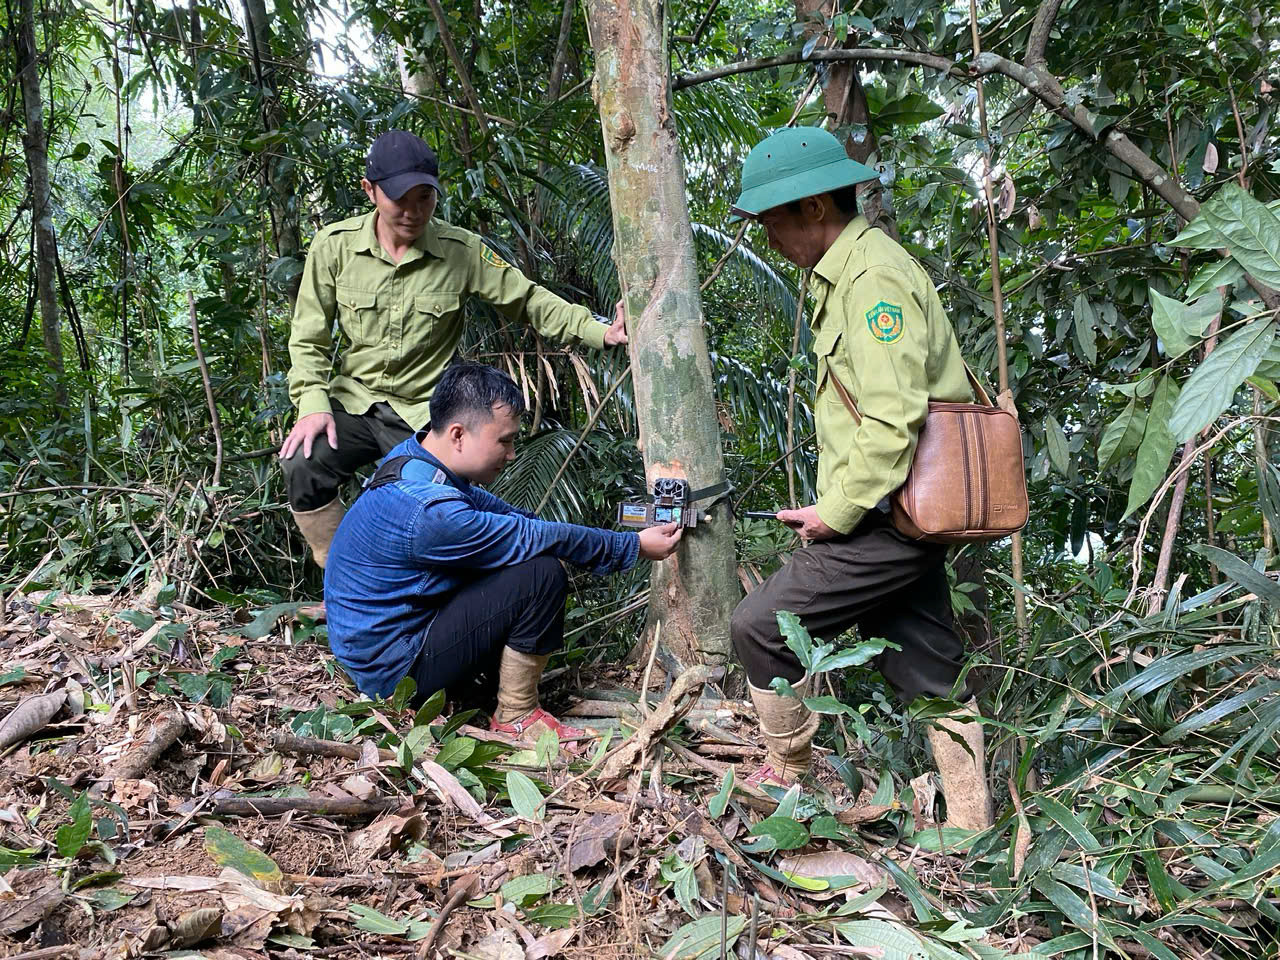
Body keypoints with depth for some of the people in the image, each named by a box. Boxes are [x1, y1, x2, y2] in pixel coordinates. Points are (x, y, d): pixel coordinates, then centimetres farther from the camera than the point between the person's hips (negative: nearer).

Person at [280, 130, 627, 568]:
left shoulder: (461, 251, -6)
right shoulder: (335, 245, -4)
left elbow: (527, 300, -1)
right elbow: (309, 338, 1)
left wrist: (601, 331, -14)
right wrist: (313, 403, -13)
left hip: (424, 415, 0)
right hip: (353, 402, 1)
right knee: (303, 463, -25)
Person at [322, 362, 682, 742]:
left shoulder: (412, 457, -2)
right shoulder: (429, 511, -31)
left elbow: (492, 508, 10)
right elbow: (536, 538, -22)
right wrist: (634, 546, -10)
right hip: (394, 671, -10)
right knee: (542, 575, -20)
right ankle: (516, 716, -4)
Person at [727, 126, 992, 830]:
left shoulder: (874, 277, -16)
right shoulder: (846, 274, 17)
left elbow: (893, 421, -25)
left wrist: (838, 511, -16)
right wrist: (839, 503, 13)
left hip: (887, 518, -10)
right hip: (906, 513, 10)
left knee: (760, 624, -2)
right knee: (930, 672, 15)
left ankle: (785, 775, 17)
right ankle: (969, 828, 26)